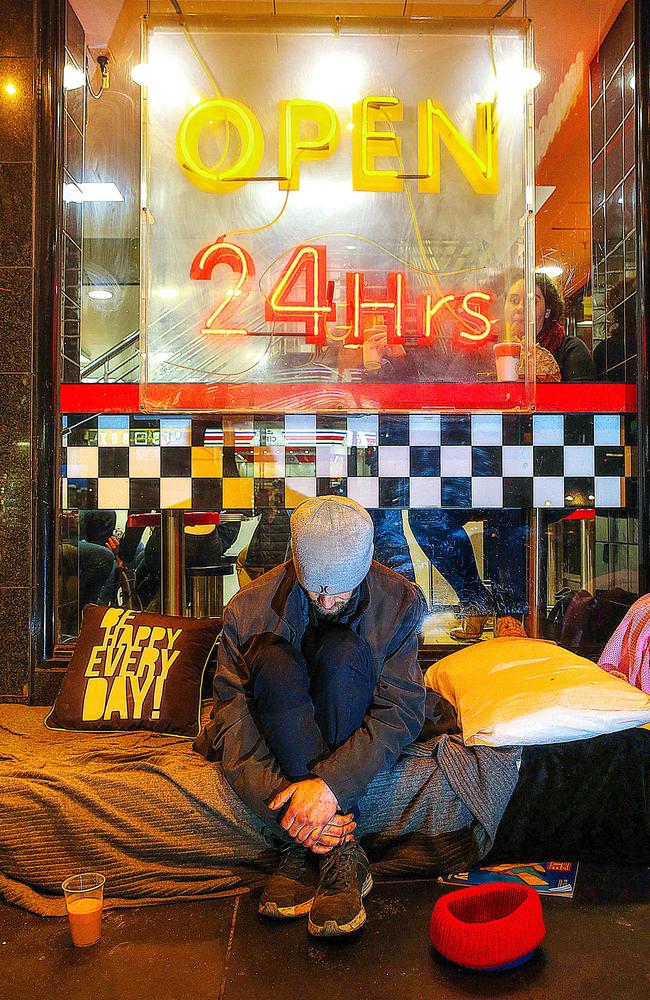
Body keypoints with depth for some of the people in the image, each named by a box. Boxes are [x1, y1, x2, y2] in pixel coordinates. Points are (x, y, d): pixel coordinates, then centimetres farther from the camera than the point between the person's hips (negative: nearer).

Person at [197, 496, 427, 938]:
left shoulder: (399, 601, -16)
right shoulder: (252, 607, -17)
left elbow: (402, 710, -22)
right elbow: (231, 718, -19)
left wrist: (331, 782, -36)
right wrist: (278, 800, -32)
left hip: (353, 735, 0)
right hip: (280, 733, 0)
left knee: (342, 651, -31)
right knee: (274, 660, -33)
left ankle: (307, 850, -30)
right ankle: (340, 850, -32)